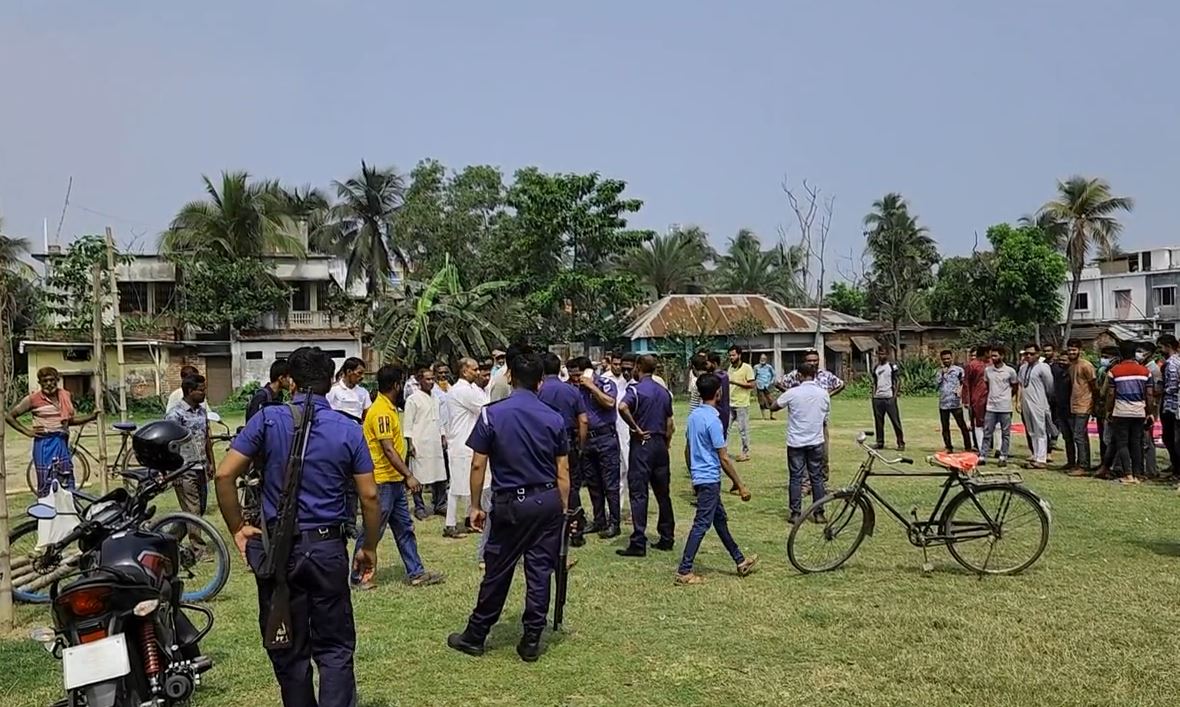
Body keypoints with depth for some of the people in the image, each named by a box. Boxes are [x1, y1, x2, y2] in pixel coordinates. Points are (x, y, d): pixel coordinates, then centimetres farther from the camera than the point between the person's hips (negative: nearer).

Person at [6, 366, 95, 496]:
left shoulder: (65, 395, 10)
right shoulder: (33, 399, -5)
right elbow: (9, 416, 1)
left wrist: (93, 416, 11)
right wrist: (28, 432, -5)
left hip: (63, 442, 5)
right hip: (45, 443, -5)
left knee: (68, 485, 6)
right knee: (46, 486, -2)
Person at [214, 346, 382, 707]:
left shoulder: (268, 420, -3)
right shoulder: (349, 429, -1)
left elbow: (224, 475, -9)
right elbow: (369, 496, -1)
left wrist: (237, 529, 2)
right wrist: (369, 548, 10)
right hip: (328, 546, 0)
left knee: (289, 650, 15)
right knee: (335, 649, 8)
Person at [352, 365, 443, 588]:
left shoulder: (388, 408, 11)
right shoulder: (381, 411, -19)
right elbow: (388, 450, -24)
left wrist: (405, 476, 19)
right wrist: (408, 475, -24)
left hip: (394, 480, 10)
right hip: (382, 480, -10)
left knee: (405, 528, 12)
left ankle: (415, 573, 18)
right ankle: (358, 576, 14)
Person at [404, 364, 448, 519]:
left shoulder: (435, 399, 14)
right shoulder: (412, 400, -6)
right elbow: (408, 424, -8)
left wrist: (442, 438, 14)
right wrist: (410, 444, -13)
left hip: (435, 444, 6)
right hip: (420, 445, -6)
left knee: (440, 475, 6)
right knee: (419, 477, 0)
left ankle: (439, 505, 16)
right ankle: (419, 507, 10)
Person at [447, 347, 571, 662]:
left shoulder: (492, 414, -7)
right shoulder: (554, 418, 1)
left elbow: (478, 465, -6)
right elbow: (562, 472, 3)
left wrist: (475, 506, 4)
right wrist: (563, 510, 12)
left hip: (511, 503, -2)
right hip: (549, 501, 2)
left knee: (497, 572, 8)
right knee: (540, 571, 8)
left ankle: (475, 637, 24)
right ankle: (531, 642, 17)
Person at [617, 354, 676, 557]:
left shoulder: (636, 389, -9)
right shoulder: (664, 392, 11)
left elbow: (622, 407, -30)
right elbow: (670, 422, 14)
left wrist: (635, 428, -19)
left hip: (642, 442, -6)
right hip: (660, 443, 6)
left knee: (638, 494, -4)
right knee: (663, 493, 13)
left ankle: (638, 544, -4)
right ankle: (666, 538, 19)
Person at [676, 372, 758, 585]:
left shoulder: (693, 416, 6)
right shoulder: (712, 420, -19)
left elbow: (687, 451, 13)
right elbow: (723, 458, -18)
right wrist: (741, 485, -11)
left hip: (699, 478, 9)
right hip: (710, 479, -9)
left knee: (720, 520, 17)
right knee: (702, 524, -5)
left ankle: (740, 561, 29)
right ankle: (684, 571, -3)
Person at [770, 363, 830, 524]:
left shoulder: (792, 393, -12)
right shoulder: (823, 393, -2)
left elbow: (774, 406, 1)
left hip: (796, 442, -2)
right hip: (816, 441, 2)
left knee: (796, 478, 5)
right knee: (817, 478, 9)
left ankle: (795, 514, 5)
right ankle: (819, 513, 12)